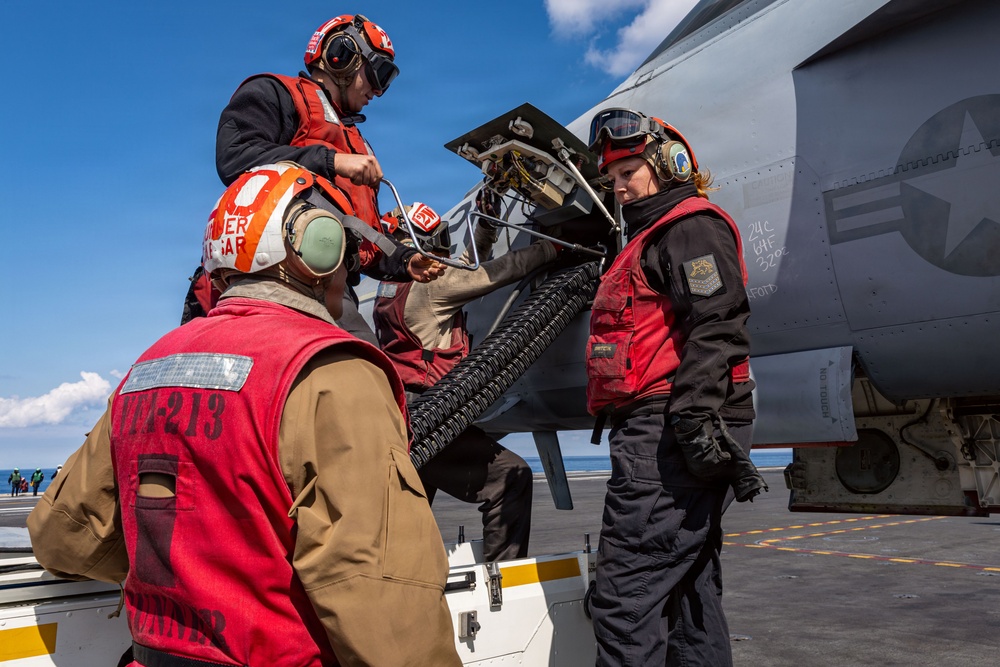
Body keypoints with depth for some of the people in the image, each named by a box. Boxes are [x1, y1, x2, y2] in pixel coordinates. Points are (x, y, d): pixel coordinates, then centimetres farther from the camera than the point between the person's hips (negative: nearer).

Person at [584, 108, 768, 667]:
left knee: (626, 594, -12)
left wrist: (693, 416, -28)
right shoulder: (652, 238, 28)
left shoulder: (692, 225, -4)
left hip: (669, 431, -11)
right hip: (660, 432, 11)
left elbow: (717, 326, -19)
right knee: (689, 585, 16)